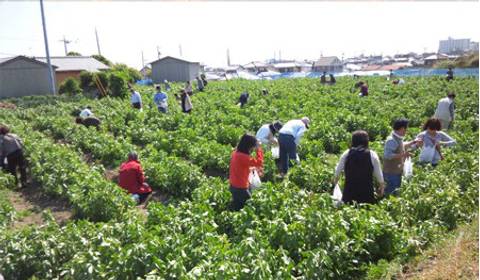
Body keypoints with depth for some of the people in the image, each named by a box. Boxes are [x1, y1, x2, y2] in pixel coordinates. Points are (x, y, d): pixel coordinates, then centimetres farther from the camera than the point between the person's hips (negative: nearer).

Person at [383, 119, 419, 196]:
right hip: (391, 173, -10)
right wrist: (402, 155, -28)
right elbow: (387, 155, -31)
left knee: (395, 193, 18)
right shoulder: (391, 140, -23)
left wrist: (413, 142, 27)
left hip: (397, 172, 10)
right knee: (390, 194, -5)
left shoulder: (398, 139, 8)